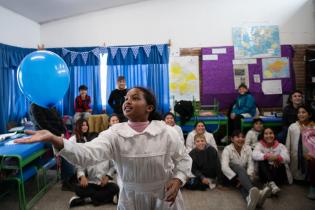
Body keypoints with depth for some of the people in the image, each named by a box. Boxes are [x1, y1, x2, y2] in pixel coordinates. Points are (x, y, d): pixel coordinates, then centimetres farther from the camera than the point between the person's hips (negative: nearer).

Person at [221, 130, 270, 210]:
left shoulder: (248, 148, -1)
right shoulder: (227, 149, -13)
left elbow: (250, 164, -10)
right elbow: (224, 167, -26)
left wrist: (248, 177, -28)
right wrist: (236, 178, -35)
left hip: (243, 174, 4)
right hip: (230, 176, -3)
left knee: (243, 182, -34)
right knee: (239, 168, -36)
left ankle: (250, 198, -69)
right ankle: (252, 190, -64)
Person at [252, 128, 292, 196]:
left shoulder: (280, 146, 2)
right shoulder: (260, 145, 2)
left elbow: (287, 158, -18)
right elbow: (254, 155, -20)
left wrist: (277, 157, -37)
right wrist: (267, 156, -36)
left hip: (279, 175, 0)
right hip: (265, 175, 0)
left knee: (280, 164, -28)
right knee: (262, 161, -26)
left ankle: (268, 185, -38)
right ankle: (272, 184, -43)